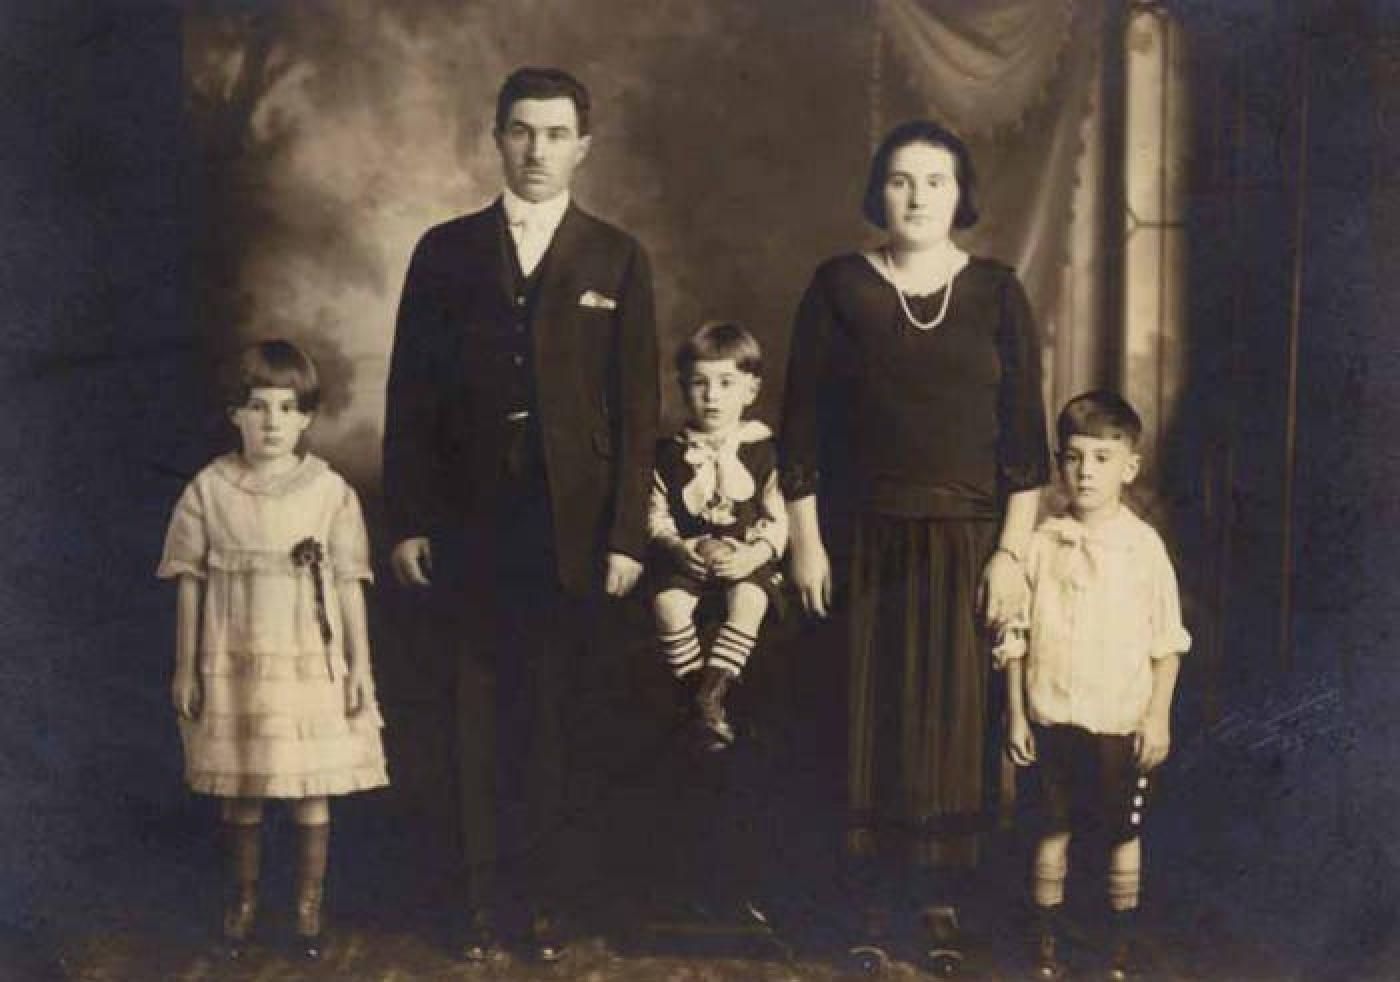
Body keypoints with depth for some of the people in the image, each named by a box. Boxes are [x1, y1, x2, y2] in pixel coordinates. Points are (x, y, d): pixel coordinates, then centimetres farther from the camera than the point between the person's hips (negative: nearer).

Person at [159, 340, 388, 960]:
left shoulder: (330, 491, -3)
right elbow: (190, 583, 3)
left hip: (311, 663, 0)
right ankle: (243, 899, 29)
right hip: (234, 664, 1)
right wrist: (186, 668, 3)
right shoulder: (208, 491, -2)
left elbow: (348, 584, 1)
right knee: (240, 793, 10)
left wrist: (360, 665, 0)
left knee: (311, 790, 5)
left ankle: (309, 904, 22)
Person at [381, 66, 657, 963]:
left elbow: (637, 407, 2)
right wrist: (407, 520, -1)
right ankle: (481, 900, 20)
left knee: (565, 716, 5)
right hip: (471, 524, 1)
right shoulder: (447, 251, 6)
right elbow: (411, 395, 5)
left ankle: (550, 897, 19)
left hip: (574, 526, 0)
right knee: (481, 713, 8)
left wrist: (628, 534, -4)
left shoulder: (617, 260, 5)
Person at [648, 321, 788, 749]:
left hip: (745, 557, -1)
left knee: (748, 600, -30)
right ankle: (694, 683, -11)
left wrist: (752, 556, -18)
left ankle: (712, 690, -24)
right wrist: (679, 547, -15)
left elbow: (777, 519, -2)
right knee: (667, 602, -26)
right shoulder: (670, 452, 2)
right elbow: (656, 514, 4)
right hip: (687, 556, 1)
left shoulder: (761, 449, -2)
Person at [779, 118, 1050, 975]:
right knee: (870, 717, 3)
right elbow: (803, 425, 1)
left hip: (968, 538, 1)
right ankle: (873, 903, 15)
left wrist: (1013, 551, -5)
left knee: (954, 716, 4)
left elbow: (1025, 435, 1)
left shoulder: (996, 292, 2)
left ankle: (943, 902, 17)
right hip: (869, 536, 0)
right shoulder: (840, 288, 1)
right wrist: (806, 541, -3)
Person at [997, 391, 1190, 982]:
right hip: (1051, 716, 1)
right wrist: (1015, 713, 2)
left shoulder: (1144, 545, -4)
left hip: (1122, 720, -1)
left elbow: (1166, 642, -1)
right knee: (1054, 828, 10)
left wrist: (1158, 717, -5)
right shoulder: (1041, 543, -1)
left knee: (1124, 833, 10)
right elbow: (1016, 637, 4)